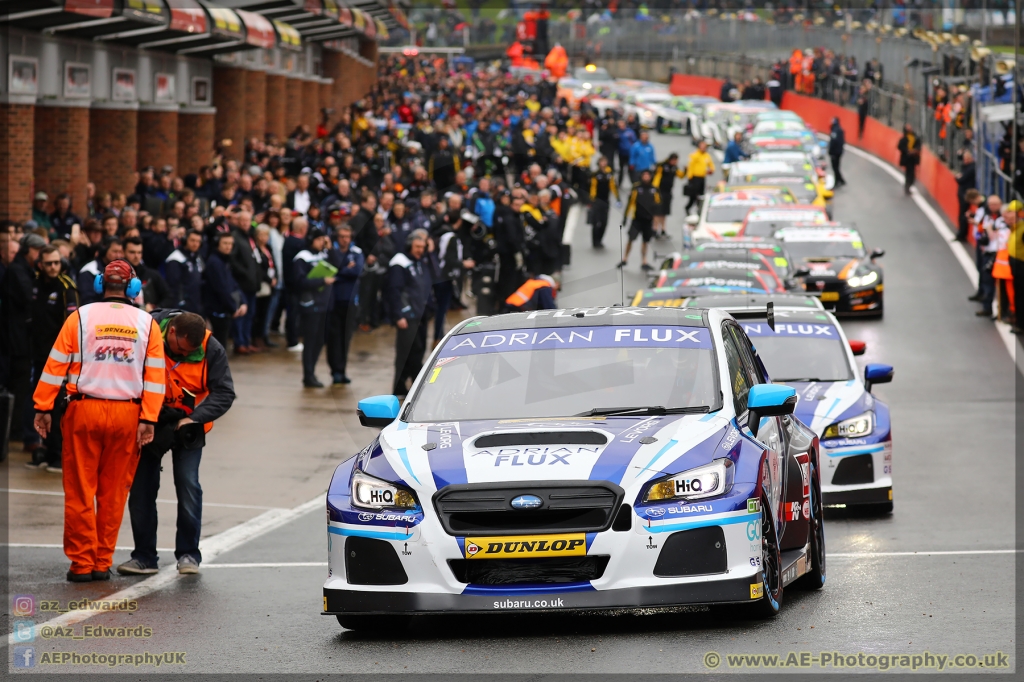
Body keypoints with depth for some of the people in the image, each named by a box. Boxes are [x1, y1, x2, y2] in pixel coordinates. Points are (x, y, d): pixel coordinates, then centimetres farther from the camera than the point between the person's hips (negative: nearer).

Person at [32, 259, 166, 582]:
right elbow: (155, 375, -1)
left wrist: (43, 408, 3)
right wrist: (148, 419, -2)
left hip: (85, 410, -1)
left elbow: (56, 364, -2)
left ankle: (82, 563, 6)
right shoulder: (147, 323, 3)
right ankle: (103, 562, 13)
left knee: (80, 491, 6)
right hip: (127, 415, 2)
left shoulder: (81, 317, -2)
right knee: (113, 492, 10)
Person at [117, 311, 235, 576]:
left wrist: (195, 417, -26)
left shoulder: (211, 350, -16)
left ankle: (188, 554, 3)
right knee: (141, 487, 2)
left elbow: (224, 392, -11)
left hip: (186, 425, -1)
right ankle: (144, 556, 11)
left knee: (188, 484, -9)